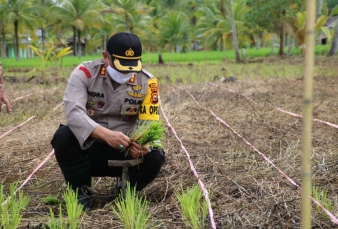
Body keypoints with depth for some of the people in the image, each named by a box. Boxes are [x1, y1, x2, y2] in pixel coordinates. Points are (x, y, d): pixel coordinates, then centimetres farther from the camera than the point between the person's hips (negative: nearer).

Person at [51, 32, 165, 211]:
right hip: (89, 146, -1)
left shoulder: (146, 82, -8)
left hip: (124, 150, 1)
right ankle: (81, 191, -6)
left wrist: (141, 144, -33)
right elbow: (73, 112, -28)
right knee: (63, 136, -31)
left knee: (154, 156, -27)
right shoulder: (85, 72, -14)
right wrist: (106, 134, -44)